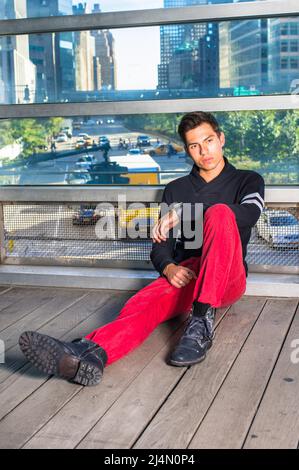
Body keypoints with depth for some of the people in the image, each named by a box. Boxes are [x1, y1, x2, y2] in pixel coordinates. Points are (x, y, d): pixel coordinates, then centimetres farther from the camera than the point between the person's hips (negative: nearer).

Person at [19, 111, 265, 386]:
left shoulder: (248, 181, 13)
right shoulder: (175, 190, 21)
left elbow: (249, 214, -12)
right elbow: (160, 245, 13)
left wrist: (185, 212, -18)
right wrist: (168, 268, -12)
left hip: (227, 280, -2)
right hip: (185, 275, 2)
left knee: (220, 213, -31)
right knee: (143, 305, -31)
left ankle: (201, 322, -39)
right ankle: (90, 354, -61)